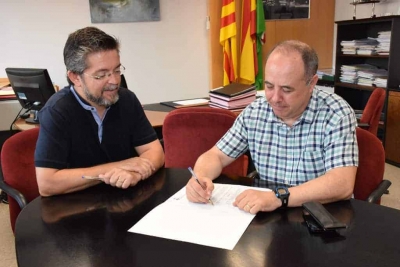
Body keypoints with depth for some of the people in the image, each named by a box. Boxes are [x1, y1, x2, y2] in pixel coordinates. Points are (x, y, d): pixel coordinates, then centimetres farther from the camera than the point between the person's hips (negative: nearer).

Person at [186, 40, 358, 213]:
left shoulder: (336, 114, -13)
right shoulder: (254, 112, -2)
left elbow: (342, 184, -23)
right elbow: (216, 156, 4)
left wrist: (279, 197, -33)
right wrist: (200, 177, -17)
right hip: (269, 217, 3)